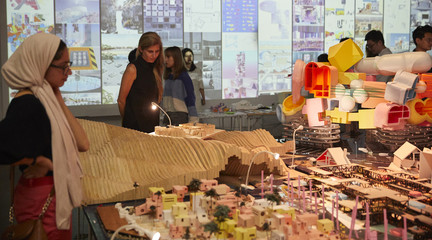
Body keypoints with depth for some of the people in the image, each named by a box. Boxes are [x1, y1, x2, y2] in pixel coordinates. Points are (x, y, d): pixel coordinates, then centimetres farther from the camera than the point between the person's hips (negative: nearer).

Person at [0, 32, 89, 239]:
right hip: (41, 197, -9)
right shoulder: (27, 104, -21)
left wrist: (59, 101, -5)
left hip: (59, 195, 9)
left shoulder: (47, 97, 6)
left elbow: (82, 144, -1)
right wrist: (40, 161, -21)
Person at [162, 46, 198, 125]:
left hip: (180, 115, -6)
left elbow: (190, 98, -9)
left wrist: (192, 121, -13)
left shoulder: (184, 76, -8)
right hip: (168, 115, 6)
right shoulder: (167, 76, 11)